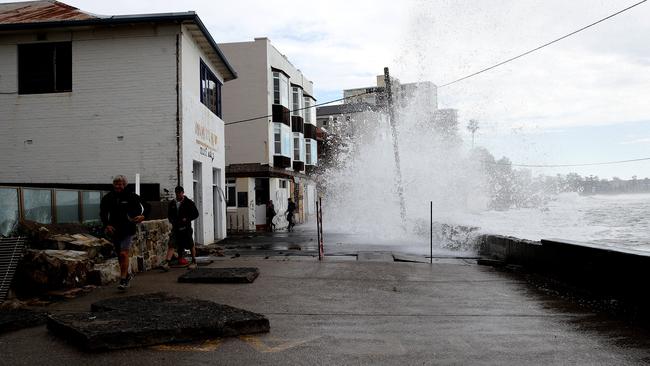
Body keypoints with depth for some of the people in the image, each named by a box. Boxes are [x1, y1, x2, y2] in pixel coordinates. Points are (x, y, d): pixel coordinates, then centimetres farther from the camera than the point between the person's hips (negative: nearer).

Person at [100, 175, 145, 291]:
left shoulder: (131, 197, -5)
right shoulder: (108, 198, 4)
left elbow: (142, 207, 0)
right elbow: (103, 213, 11)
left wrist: (142, 216, -21)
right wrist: (106, 225, -4)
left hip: (127, 230, -4)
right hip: (114, 230, 4)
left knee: (124, 254, -14)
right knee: (119, 255, 15)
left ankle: (123, 280, -9)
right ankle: (126, 275, 33)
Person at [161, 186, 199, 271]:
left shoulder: (189, 202, -3)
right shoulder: (172, 203, 9)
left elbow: (196, 214, -1)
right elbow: (169, 214, 21)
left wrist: (187, 219, -14)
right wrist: (172, 220, 0)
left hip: (186, 227, -3)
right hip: (175, 227, 3)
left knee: (190, 245, 6)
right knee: (171, 244, -7)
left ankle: (194, 262, 19)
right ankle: (166, 263, -12)